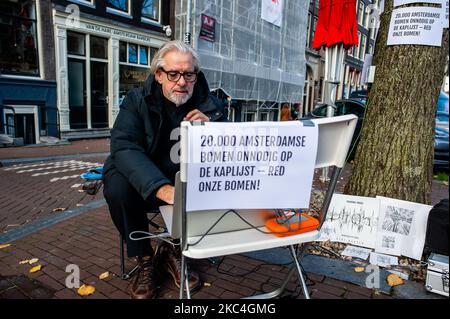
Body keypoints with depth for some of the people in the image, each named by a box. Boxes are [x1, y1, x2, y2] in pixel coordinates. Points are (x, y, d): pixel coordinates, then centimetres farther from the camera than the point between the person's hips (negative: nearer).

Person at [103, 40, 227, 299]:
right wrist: (161, 188, -42)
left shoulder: (210, 105, -3)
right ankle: (144, 258, -4)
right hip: (145, 182, -1)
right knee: (118, 186, -30)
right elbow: (125, 147, -25)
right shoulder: (137, 100, -9)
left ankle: (174, 249, -2)